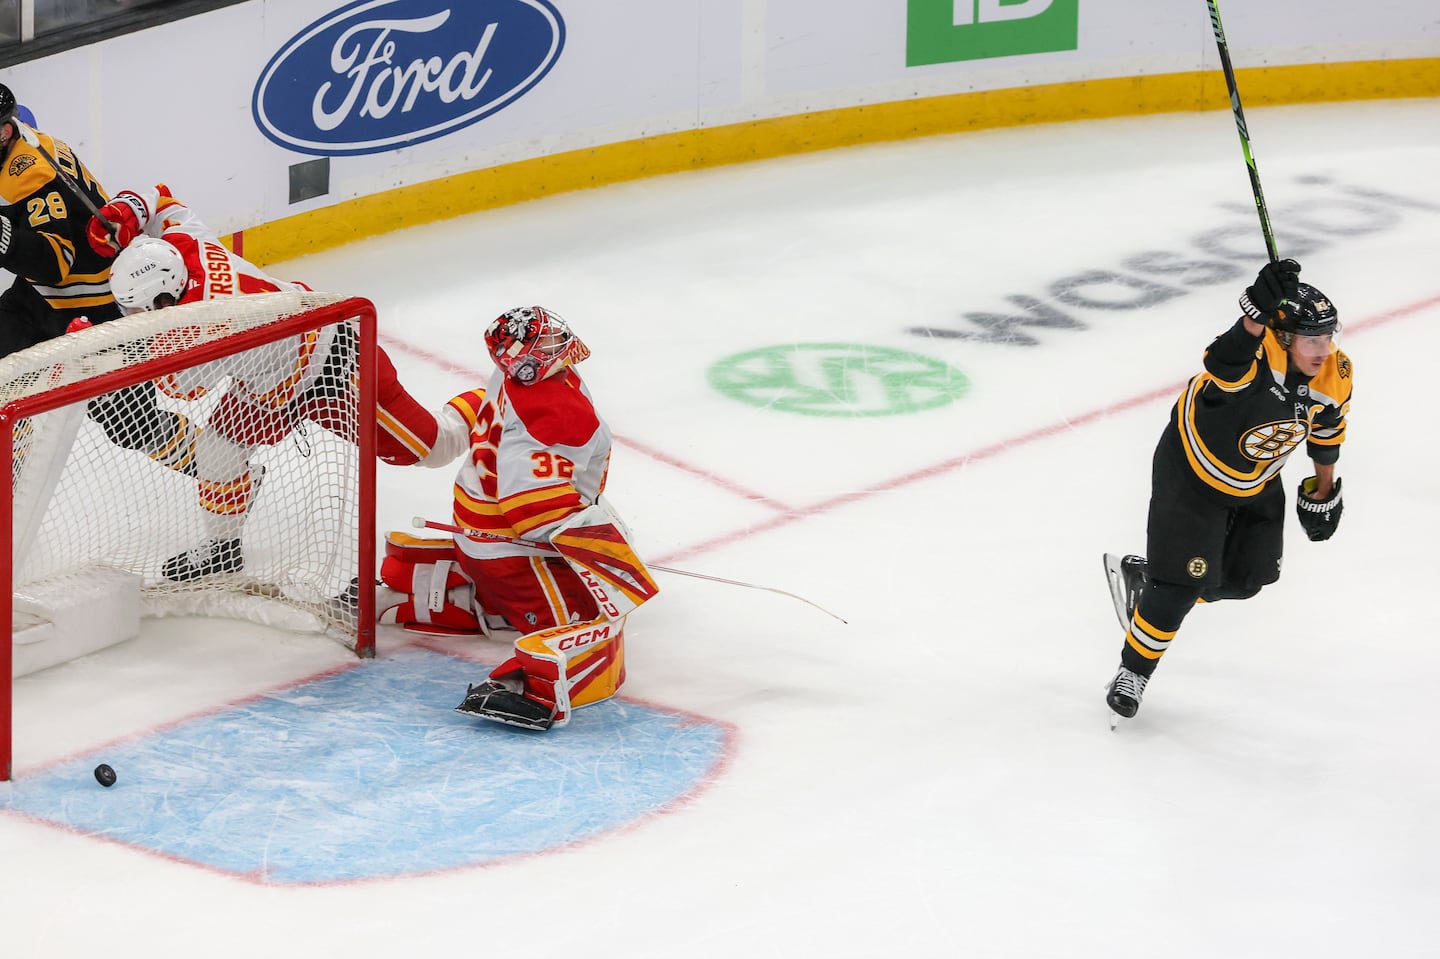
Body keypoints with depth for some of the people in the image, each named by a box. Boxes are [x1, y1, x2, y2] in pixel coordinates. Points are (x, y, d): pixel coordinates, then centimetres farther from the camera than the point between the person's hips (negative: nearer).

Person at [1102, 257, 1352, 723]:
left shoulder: (1336, 375, -15)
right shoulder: (1259, 352, -35)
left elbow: (1327, 427, 7)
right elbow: (1226, 364, -61)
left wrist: (1324, 489, 16)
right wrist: (1259, 313, -77)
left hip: (1257, 483, 7)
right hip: (1192, 469, -7)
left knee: (1243, 579, 15)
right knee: (1182, 584, -7)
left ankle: (1142, 576, 38)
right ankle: (1133, 670, 15)